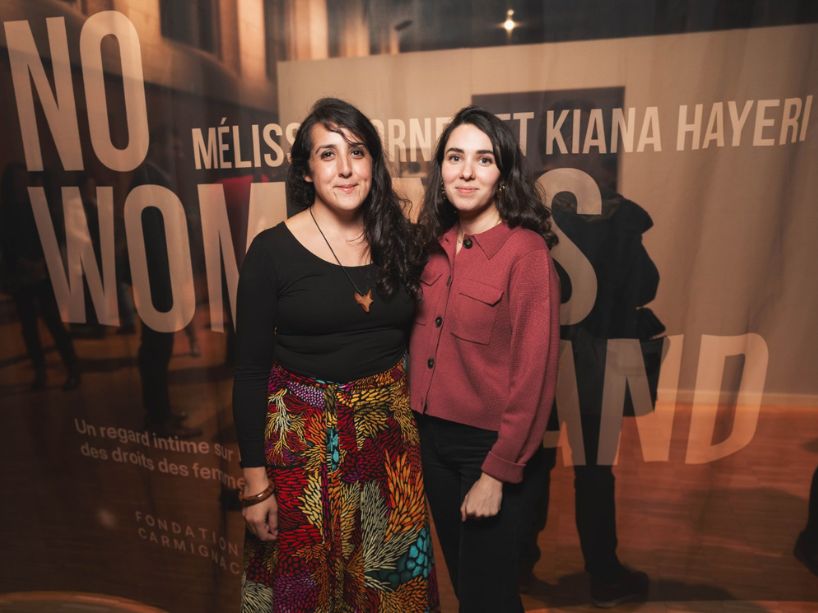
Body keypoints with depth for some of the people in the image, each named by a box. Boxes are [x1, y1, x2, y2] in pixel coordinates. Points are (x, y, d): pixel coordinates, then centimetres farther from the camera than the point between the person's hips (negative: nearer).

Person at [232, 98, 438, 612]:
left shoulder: (399, 242, 0)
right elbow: (250, 371, -8)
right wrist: (255, 480, -7)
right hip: (303, 435, -2)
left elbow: (414, 339, 7)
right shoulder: (272, 250, -10)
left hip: (390, 431, 3)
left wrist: (415, 421, 4)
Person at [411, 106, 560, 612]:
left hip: (488, 444, -6)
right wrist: (418, 424, 2)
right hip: (432, 436, 6)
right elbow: (423, 342, 7)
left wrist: (498, 473, -15)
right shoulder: (437, 246, 2)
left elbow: (533, 371, -18)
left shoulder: (525, 250, -17)